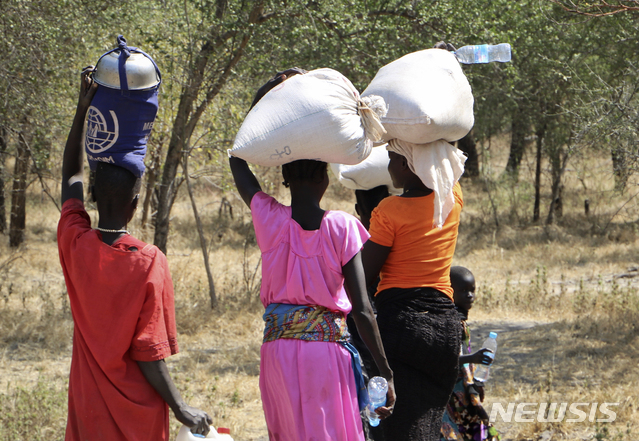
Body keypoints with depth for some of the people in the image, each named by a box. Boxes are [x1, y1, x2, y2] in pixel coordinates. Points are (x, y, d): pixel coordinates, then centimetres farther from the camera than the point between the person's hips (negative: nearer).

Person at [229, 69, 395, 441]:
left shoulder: (270, 219, -3)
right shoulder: (342, 228, -9)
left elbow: (238, 160, 16)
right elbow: (362, 310, -10)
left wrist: (264, 99, 19)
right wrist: (386, 373, -4)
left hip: (278, 348, 3)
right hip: (329, 348, -3)